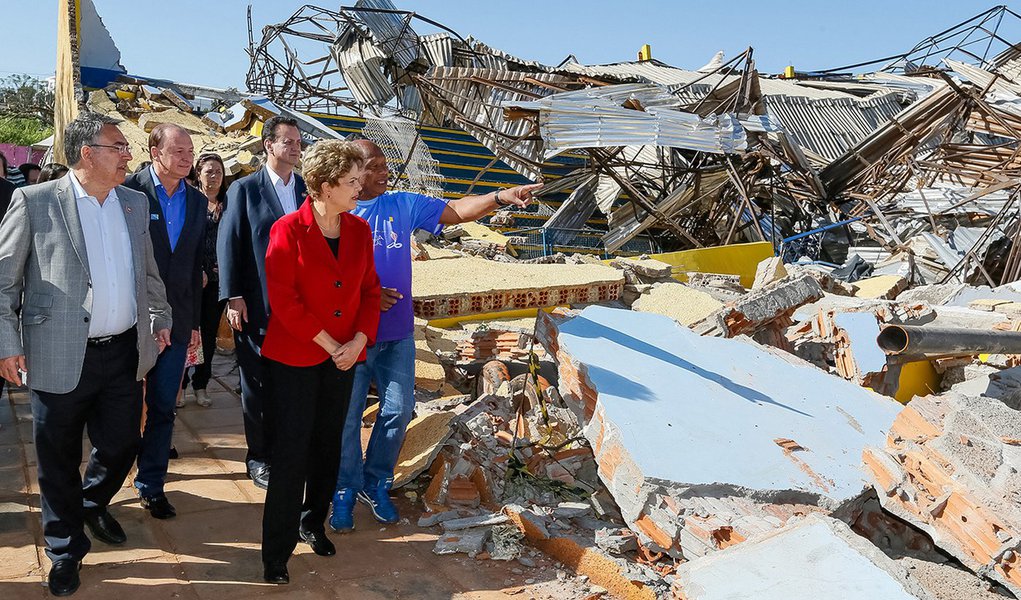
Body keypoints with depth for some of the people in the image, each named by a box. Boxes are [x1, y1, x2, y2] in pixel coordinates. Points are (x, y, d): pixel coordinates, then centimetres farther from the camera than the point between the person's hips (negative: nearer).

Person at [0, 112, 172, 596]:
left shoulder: (136, 203, 7)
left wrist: (160, 316, 18)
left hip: (124, 353, 4)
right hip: (60, 358, -4)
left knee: (120, 446, 15)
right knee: (58, 460, 11)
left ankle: (93, 504, 47)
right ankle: (66, 548, 32)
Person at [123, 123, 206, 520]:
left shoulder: (197, 201, 7)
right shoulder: (128, 190, -10)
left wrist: (195, 321, 12)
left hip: (176, 321, 4)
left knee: (163, 408, 11)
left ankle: (151, 484, 24)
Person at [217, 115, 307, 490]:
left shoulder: (308, 189, 9)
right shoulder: (244, 189, -1)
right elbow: (228, 244, -3)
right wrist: (233, 297, -9)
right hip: (257, 305, -3)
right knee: (258, 383, 7)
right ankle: (259, 457, 20)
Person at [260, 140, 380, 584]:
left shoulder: (359, 230, 3)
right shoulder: (288, 230, -12)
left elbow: (370, 290, 6)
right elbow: (283, 299, -15)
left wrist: (358, 341, -8)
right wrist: (329, 345, -14)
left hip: (343, 356, 5)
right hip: (295, 357, -5)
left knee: (328, 446, 15)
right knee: (291, 451, 0)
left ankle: (313, 522, 35)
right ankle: (277, 550, 13)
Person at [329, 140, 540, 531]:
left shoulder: (403, 205, 4)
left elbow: (455, 211, 1)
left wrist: (501, 197, -12)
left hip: (398, 334, 4)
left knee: (399, 410, 9)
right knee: (348, 416, 4)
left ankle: (376, 484, 29)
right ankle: (345, 491, 23)